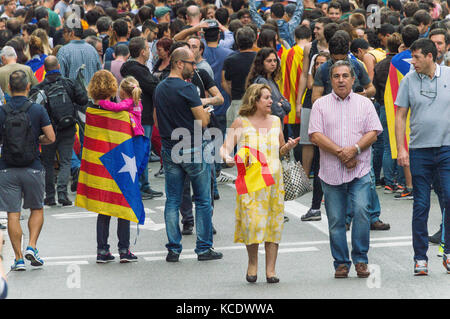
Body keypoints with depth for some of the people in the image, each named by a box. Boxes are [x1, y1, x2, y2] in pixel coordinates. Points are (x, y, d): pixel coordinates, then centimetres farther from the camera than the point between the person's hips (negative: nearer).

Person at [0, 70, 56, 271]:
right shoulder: (37, 110, -5)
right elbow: (51, 137, -5)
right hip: (32, 168, 0)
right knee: (37, 209, 18)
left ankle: (19, 258, 3)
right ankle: (31, 246, 2)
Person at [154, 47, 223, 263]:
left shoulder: (159, 89, 9)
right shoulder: (187, 89, -15)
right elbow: (203, 122, -14)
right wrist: (205, 112, 8)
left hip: (169, 151, 6)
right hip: (192, 150, -6)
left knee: (172, 201, 8)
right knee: (203, 200, 5)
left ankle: (173, 249, 7)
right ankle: (204, 248, 7)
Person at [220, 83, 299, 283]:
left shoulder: (275, 121, 11)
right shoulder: (241, 123, -1)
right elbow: (225, 147, -3)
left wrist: (288, 147, 0)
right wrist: (227, 158, -25)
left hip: (274, 180, 4)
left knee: (273, 223, 0)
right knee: (252, 223, -12)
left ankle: (270, 269, 6)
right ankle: (252, 263, 12)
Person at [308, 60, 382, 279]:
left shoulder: (364, 103, 10)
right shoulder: (320, 105, 8)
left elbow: (373, 133, 3)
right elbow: (315, 135, -2)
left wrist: (354, 149, -14)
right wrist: (340, 152, -12)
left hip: (360, 170, -1)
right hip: (331, 172, 1)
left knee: (361, 210, -16)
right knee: (336, 220, 2)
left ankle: (361, 259, -5)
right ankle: (341, 263, 12)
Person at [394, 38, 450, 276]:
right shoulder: (409, 80, 3)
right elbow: (400, 116, 6)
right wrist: (401, 148, -2)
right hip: (420, 150, 1)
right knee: (421, 205, 3)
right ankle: (420, 258, 11)